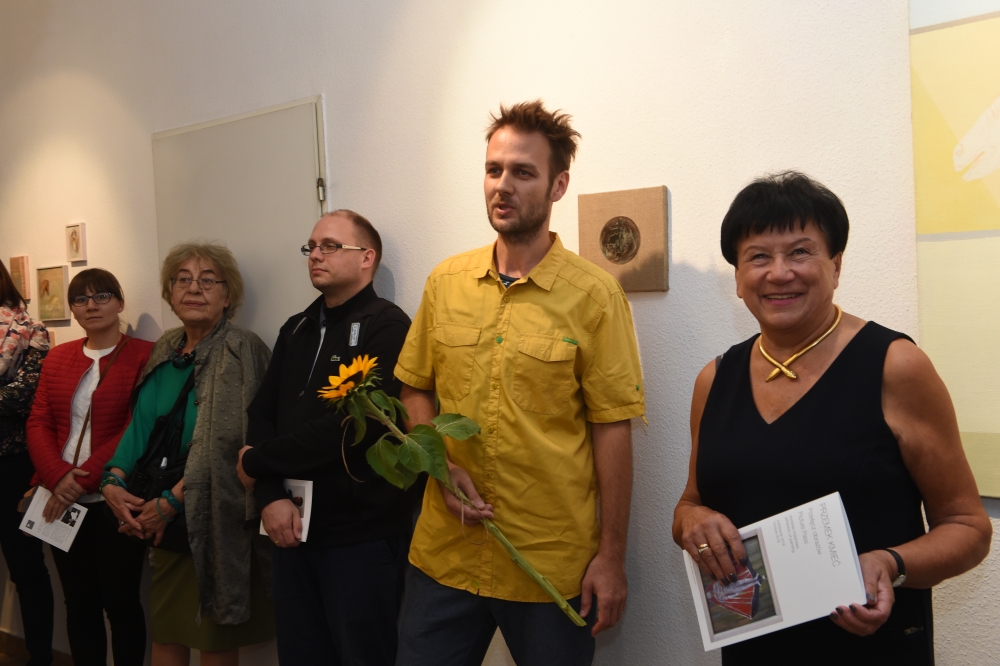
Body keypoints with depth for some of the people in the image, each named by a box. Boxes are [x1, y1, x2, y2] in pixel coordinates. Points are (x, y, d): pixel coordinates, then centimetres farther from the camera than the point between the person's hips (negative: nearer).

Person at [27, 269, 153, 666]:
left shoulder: (144, 355, -6)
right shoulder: (58, 357, 13)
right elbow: (38, 423, 6)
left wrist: (84, 479, -15)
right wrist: (58, 476, -11)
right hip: (64, 502, 5)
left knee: (120, 603, 6)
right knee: (78, 603, 15)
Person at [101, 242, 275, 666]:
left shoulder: (242, 351, -11)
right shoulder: (164, 352, 11)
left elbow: (226, 444, -18)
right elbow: (140, 424, 13)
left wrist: (172, 503, -17)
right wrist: (113, 479, -4)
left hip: (213, 520, -6)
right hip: (162, 521, 6)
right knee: (165, 631, 14)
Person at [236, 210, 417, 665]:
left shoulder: (387, 327, -10)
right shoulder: (295, 330, 14)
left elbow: (349, 428, -19)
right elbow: (261, 416, 7)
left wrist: (257, 461, -8)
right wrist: (270, 496, -9)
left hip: (362, 535, -6)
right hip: (294, 530, 6)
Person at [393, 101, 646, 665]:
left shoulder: (594, 295, -10)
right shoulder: (445, 282, 4)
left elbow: (613, 428, -9)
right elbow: (417, 389, 11)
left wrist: (612, 557, -7)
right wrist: (444, 467, -6)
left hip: (554, 567, -3)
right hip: (444, 553, 4)